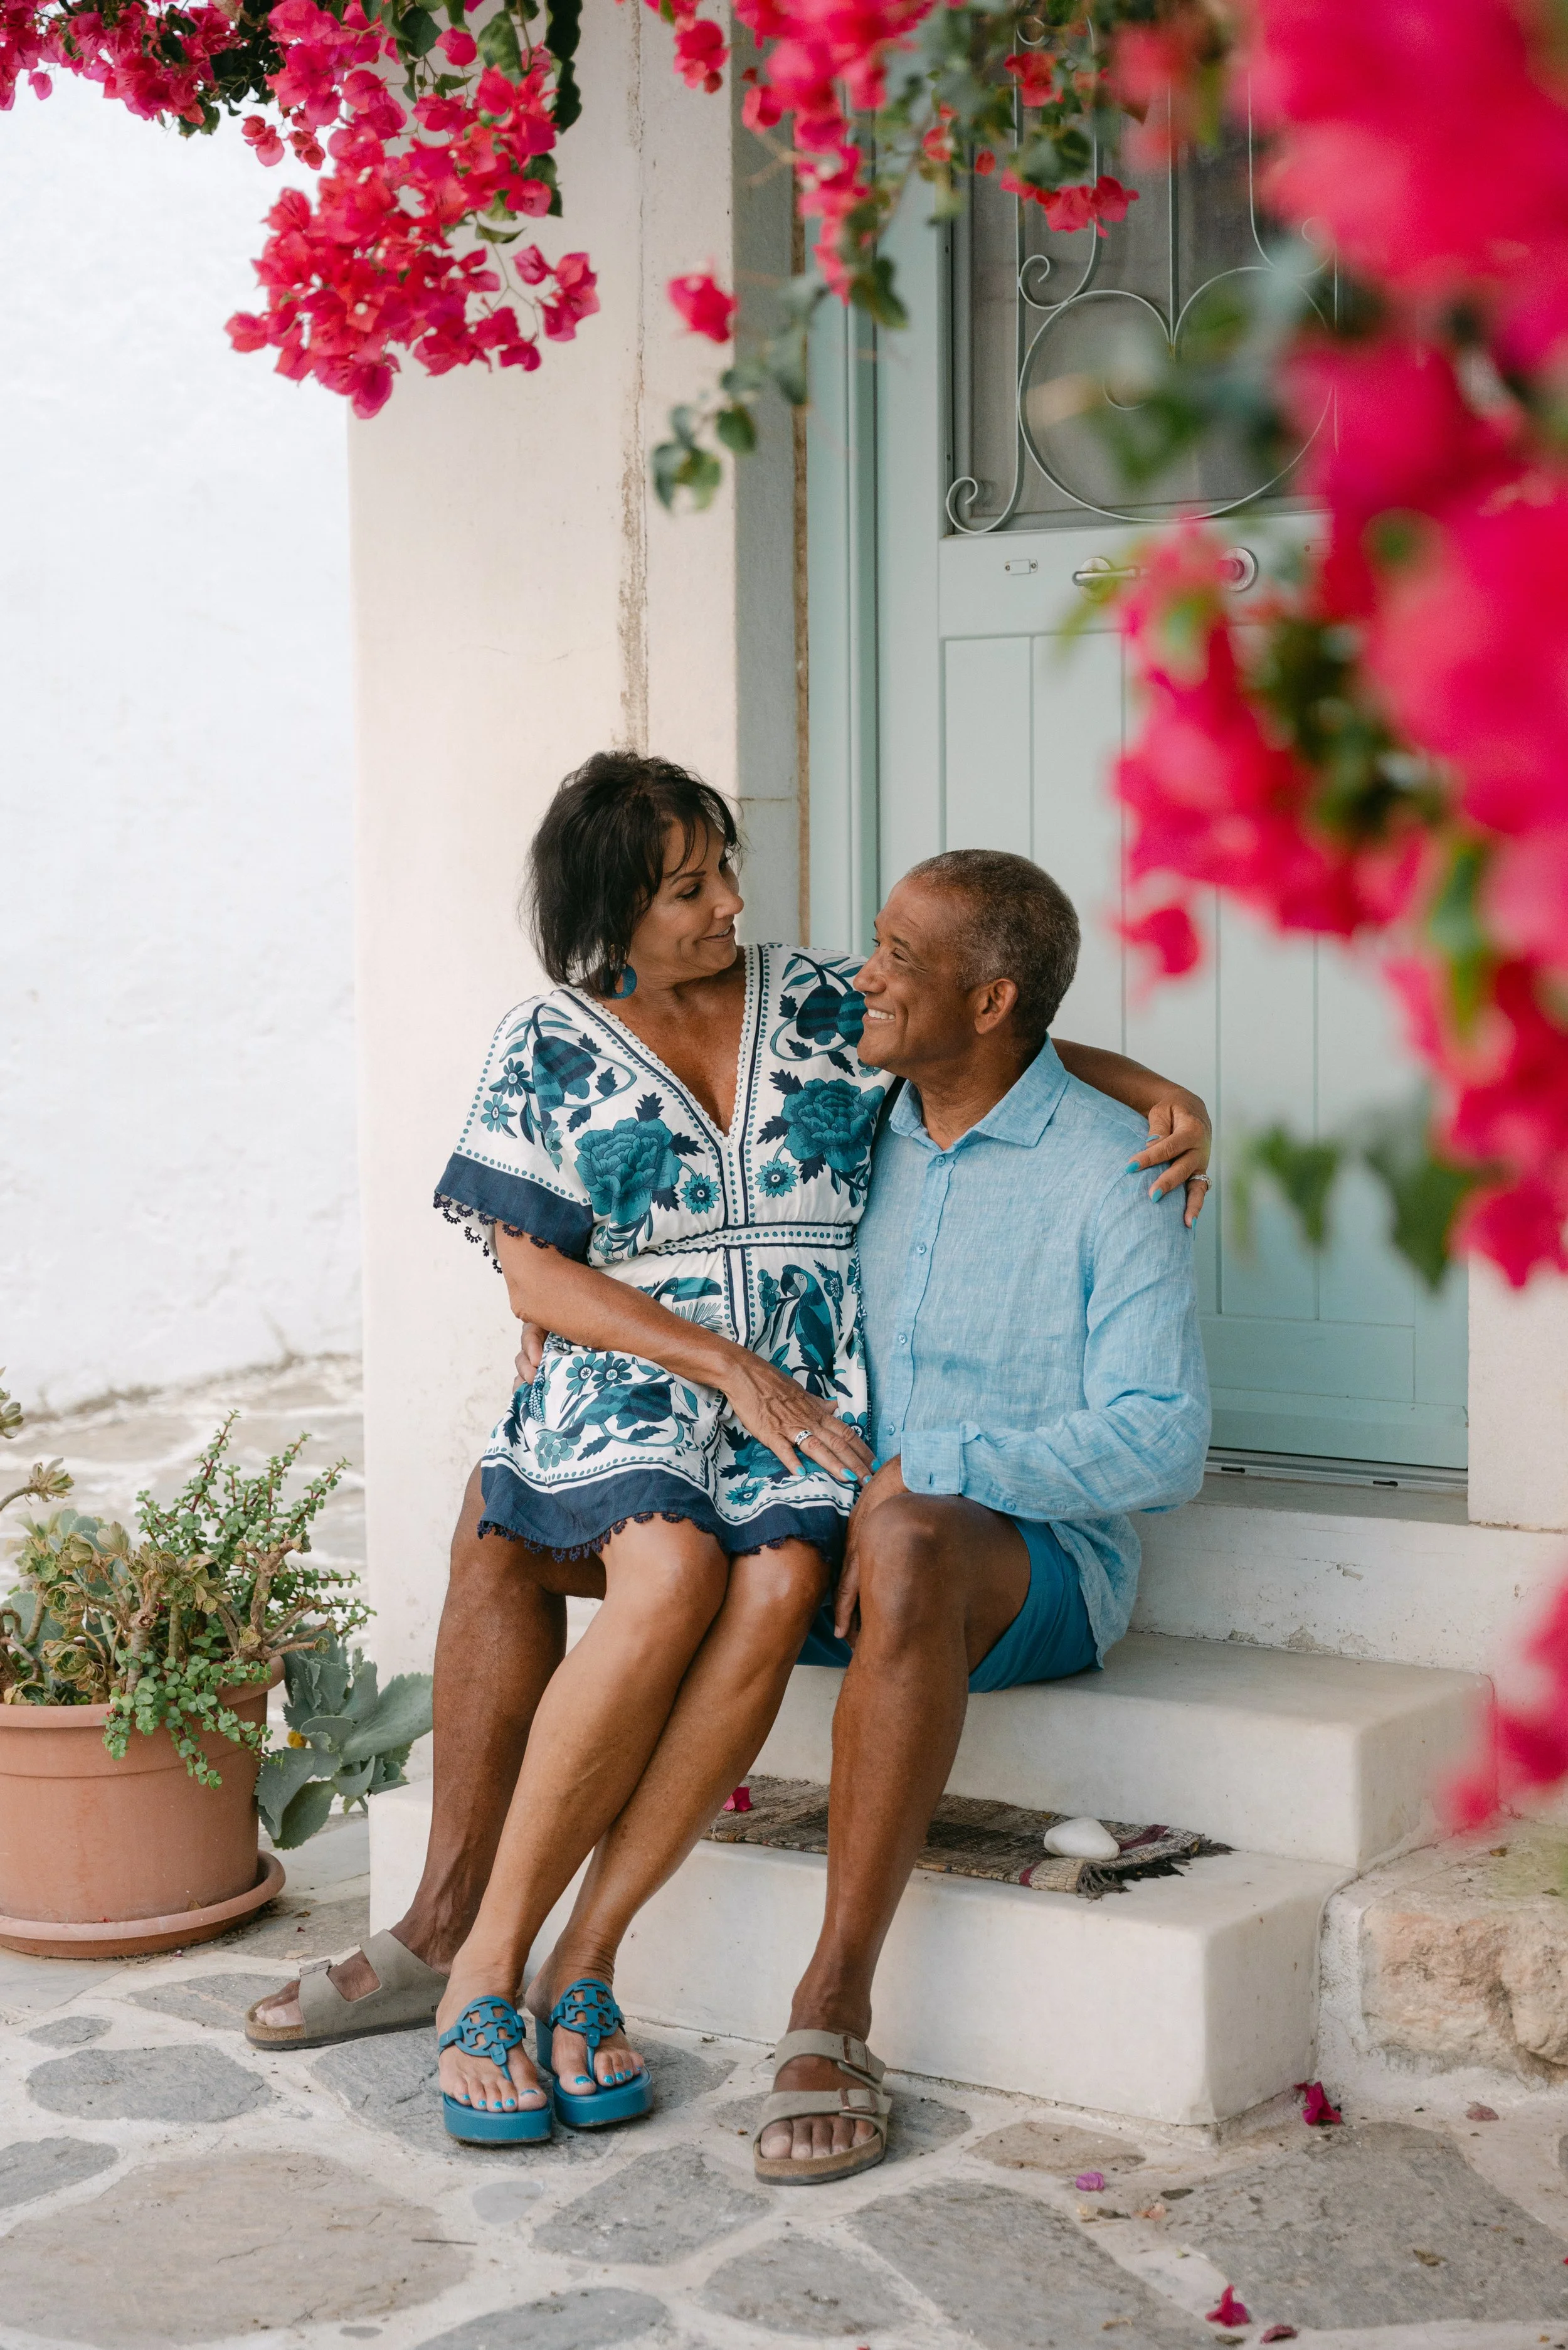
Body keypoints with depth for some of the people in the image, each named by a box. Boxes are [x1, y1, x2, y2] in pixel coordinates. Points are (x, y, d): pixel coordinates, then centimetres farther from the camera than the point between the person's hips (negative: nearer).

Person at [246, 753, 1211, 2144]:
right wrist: (732, 1369, -10)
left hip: (811, 1403, 2)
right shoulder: (549, 1049, 7)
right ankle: (479, 1954, -22)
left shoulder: (828, 1007, 12)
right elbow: (538, 1281, 1)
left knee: (779, 1584, -32)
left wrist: (1162, 1091, 0)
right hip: (626, 1391, -1)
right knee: (671, 1573, -34)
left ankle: (579, 1967, -24)